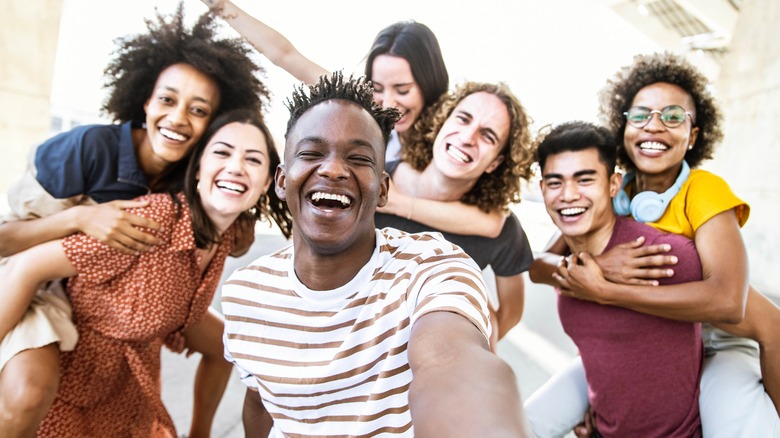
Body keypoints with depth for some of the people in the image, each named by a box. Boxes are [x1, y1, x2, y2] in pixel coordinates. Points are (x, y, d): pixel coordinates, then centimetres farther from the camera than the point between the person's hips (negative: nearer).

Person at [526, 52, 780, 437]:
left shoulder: (704, 191, -19)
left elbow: (727, 303, -34)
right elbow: (539, 267, -14)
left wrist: (603, 291, -34)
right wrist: (595, 264, -33)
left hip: (713, 347, -3)